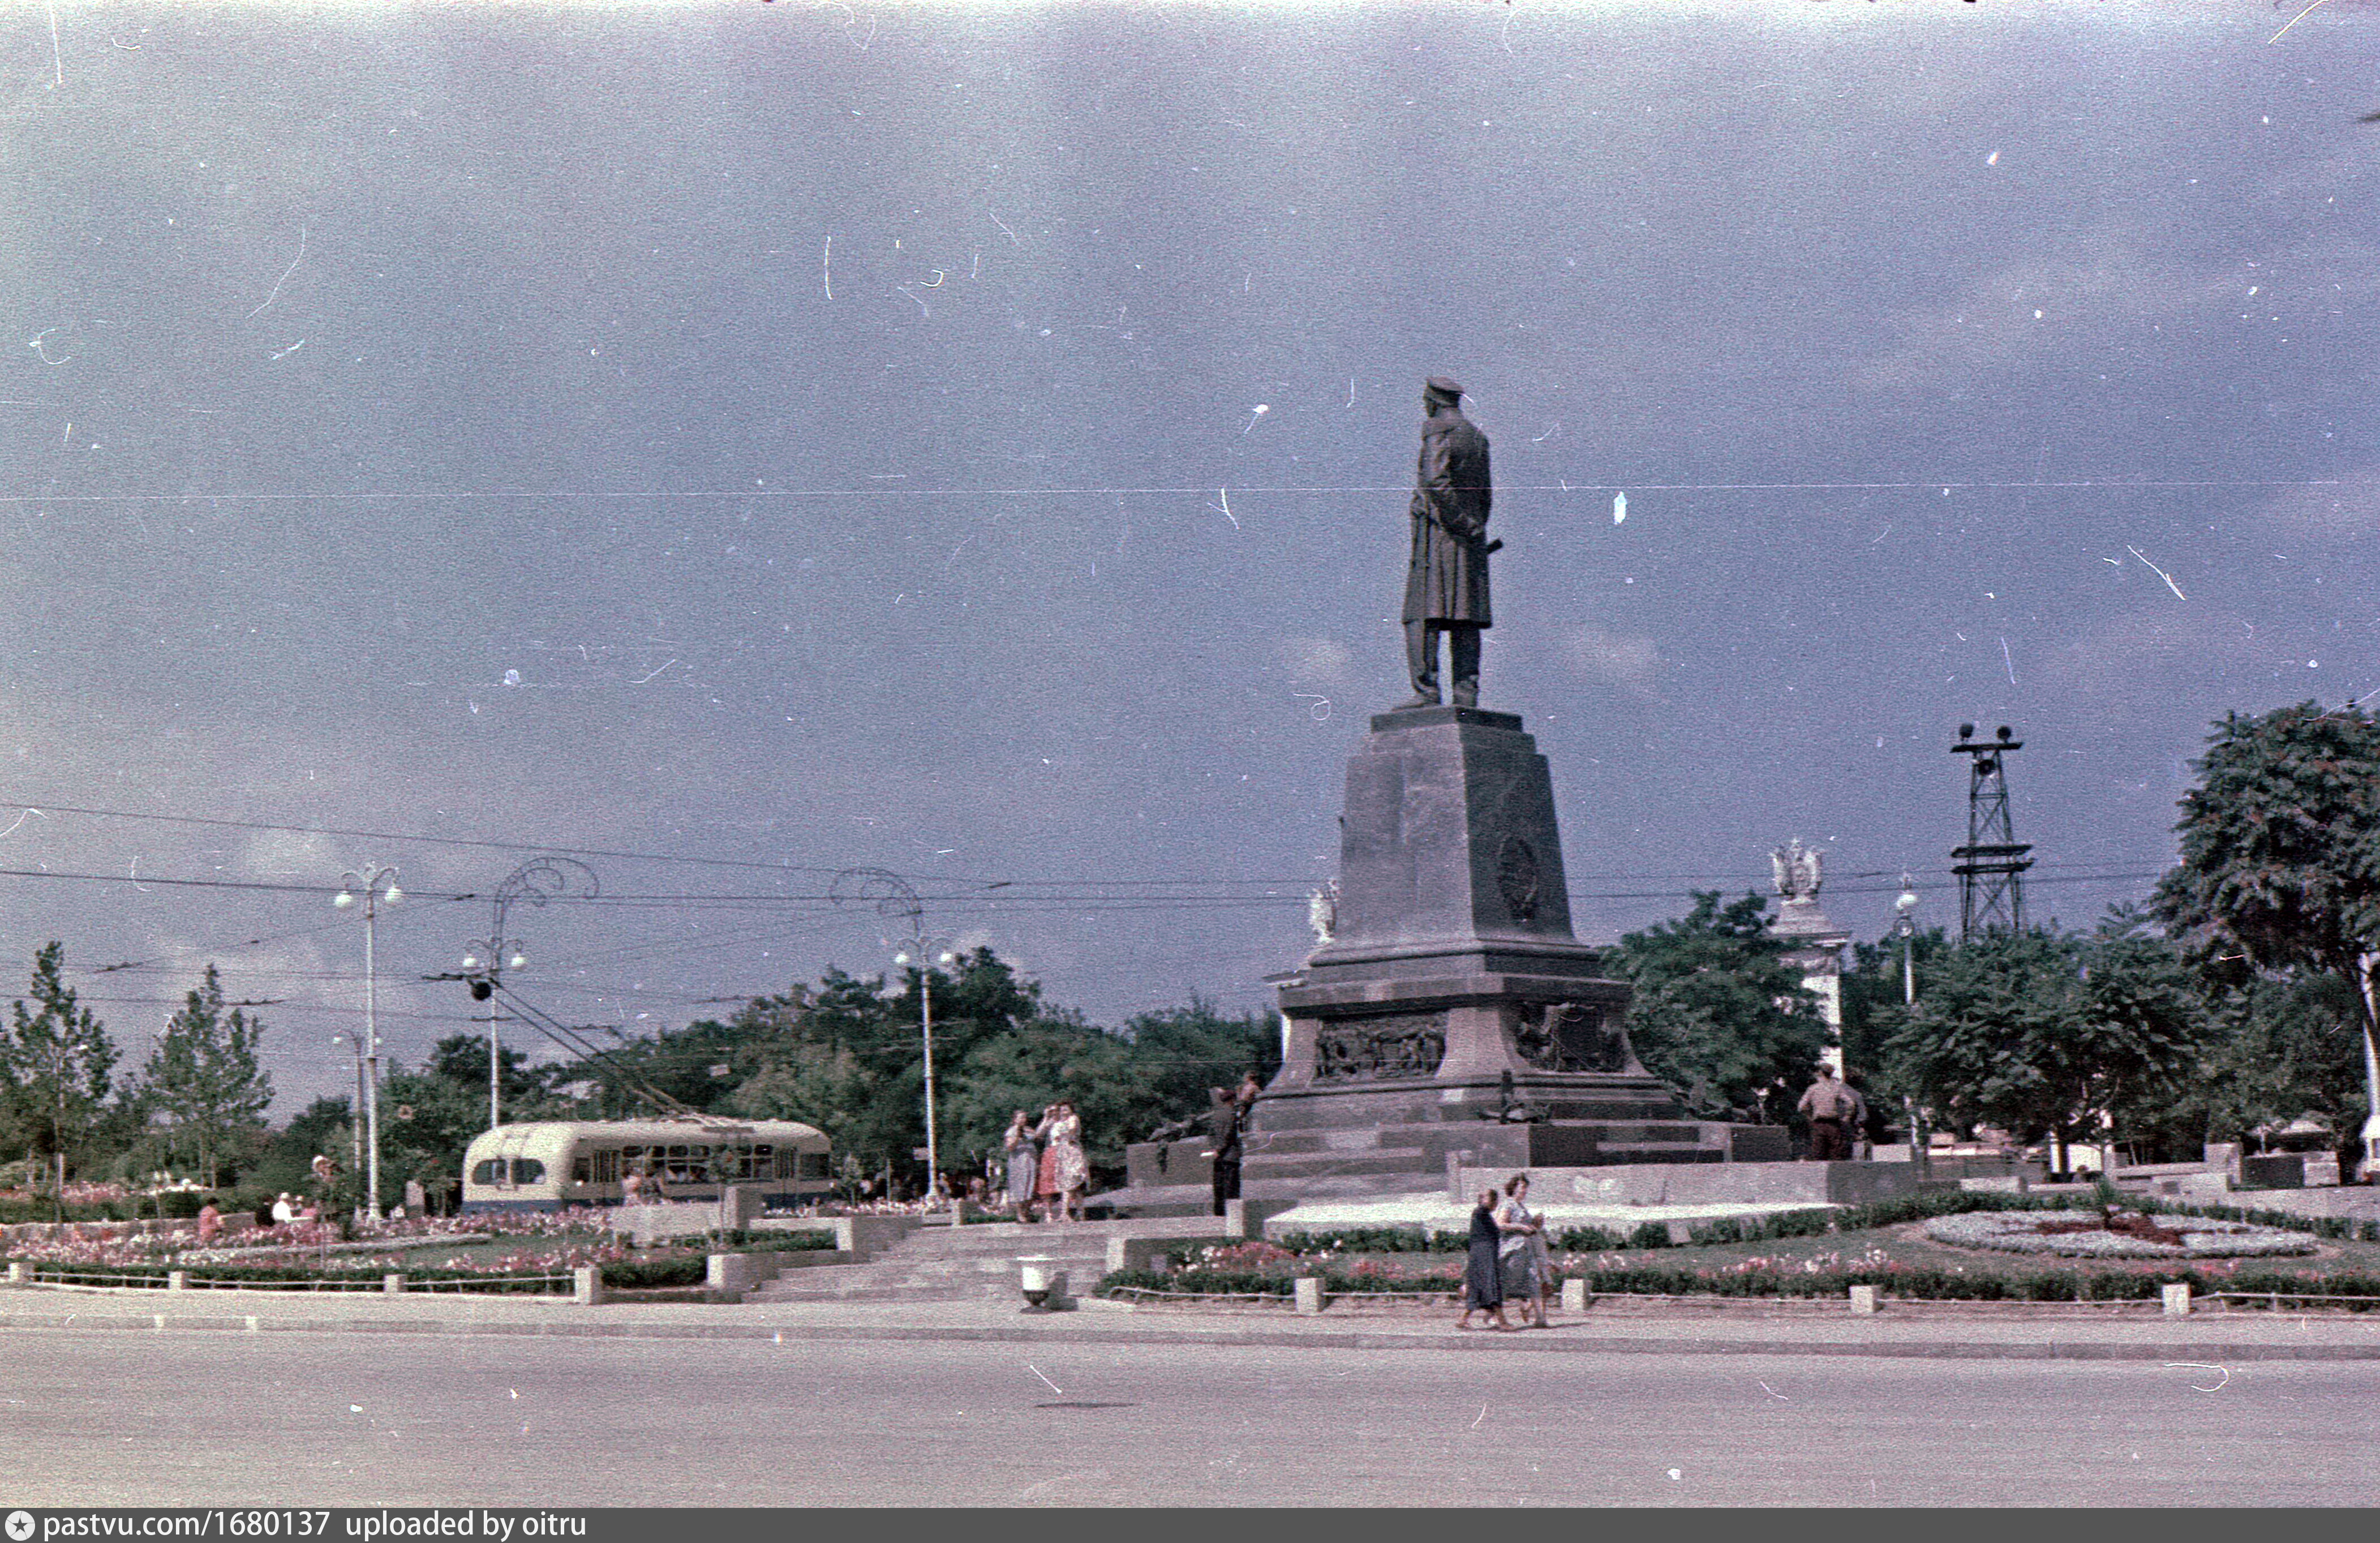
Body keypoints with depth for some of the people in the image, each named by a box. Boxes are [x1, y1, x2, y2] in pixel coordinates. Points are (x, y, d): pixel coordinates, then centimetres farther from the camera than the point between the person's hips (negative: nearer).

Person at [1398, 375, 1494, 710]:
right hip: (1471, 537, 7)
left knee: (1423, 617, -10)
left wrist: (1462, 523, -15)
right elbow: (1484, 496, 18)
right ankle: (1467, 693, -1)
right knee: (1466, 619, 4)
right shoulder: (1478, 438, 18)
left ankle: (1426, 691, -17)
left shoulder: (1437, 431, -5)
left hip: (1438, 530, -7)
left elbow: (1436, 481, -19)